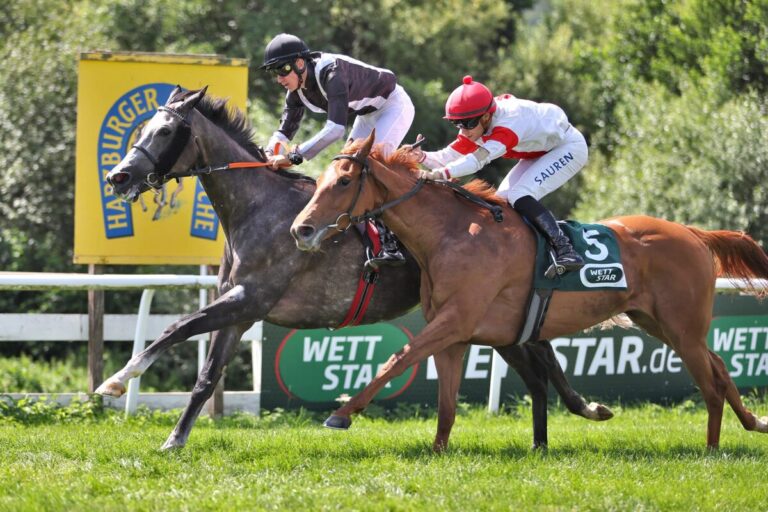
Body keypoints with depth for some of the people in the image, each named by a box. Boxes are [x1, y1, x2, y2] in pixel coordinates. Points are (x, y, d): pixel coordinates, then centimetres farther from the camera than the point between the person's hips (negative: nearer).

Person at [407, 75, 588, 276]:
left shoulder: (507, 124, -37)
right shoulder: (474, 126, -9)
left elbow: (479, 159, -50)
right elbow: (447, 158, -13)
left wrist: (441, 173, -63)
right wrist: (423, 156, -33)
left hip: (569, 147, -10)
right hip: (541, 152, 10)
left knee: (520, 197, -25)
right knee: (503, 199, -1)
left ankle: (565, 250, -28)